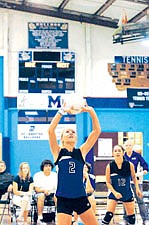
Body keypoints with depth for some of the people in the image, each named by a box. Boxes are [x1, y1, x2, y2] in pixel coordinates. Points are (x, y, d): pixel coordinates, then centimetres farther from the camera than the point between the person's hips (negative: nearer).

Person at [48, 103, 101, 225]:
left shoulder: (81, 151, 8)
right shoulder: (58, 151, 3)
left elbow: (97, 131, 3)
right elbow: (51, 130, -12)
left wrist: (91, 111, -8)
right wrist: (62, 111, -14)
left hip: (81, 198, 3)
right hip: (63, 199, -3)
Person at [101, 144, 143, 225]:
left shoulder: (130, 165, -12)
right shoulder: (109, 166, -15)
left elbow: (134, 177, 7)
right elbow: (108, 182, -7)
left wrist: (137, 189, 0)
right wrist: (115, 193, -18)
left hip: (127, 194, 2)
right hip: (114, 193, -2)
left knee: (131, 217, 10)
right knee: (109, 215, -15)